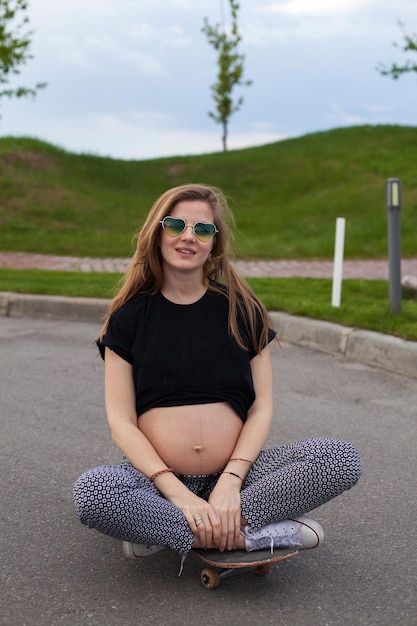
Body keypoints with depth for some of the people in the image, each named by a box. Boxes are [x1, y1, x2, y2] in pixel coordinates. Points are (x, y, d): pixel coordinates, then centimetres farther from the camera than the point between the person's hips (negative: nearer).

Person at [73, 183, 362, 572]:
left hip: (234, 473, 2)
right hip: (156, 477, -1)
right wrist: (179, 495, -18)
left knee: (342, 459, -21)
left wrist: (230, 481, -16)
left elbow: (261, 409, 1)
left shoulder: (241, 310, 6)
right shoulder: (130, 316, 3)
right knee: (91, 493, -33)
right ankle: (253, 534, -23)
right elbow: (121, 421, -4)